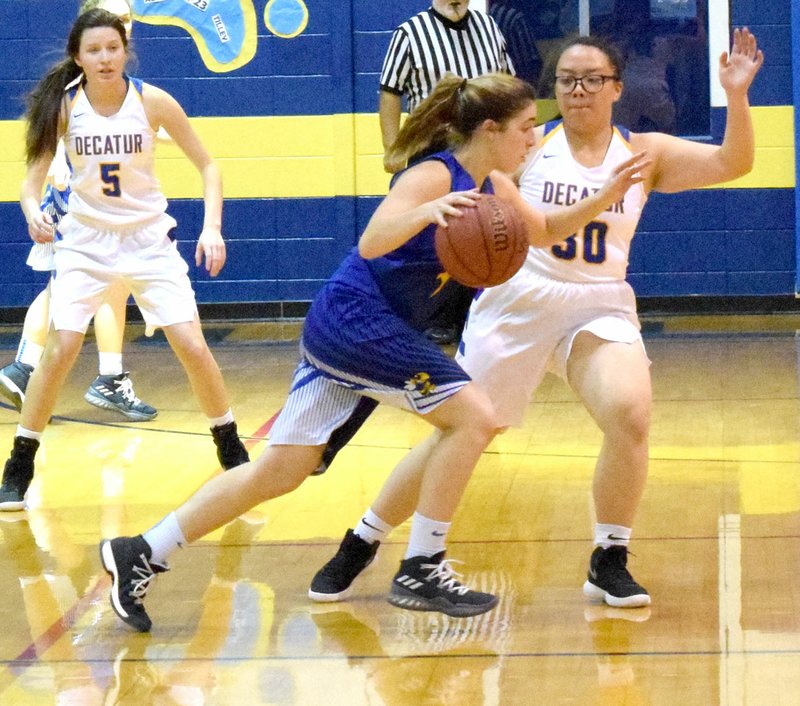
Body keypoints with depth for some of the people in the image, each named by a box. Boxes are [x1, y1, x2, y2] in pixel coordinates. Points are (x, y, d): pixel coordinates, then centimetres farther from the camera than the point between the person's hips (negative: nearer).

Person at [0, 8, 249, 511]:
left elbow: (207, 166, -3)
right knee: (61, 351, -12)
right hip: (85, 239, 0)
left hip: (149, 238, 0)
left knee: (193, 346, -8)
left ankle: (234, 457, 12)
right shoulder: (63, 105, -11)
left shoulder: (152, 102, -12)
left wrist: (212, 227, -17)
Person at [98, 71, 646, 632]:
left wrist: (605, 198, 12)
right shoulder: (435, 175, -15)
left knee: (278, 474, 8)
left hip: (339, 329, 9)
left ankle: (141, 555, 11)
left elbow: (547, 232, 27)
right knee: (474, 416, -12)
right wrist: (427, 212, -47)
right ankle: (420, 571, -6)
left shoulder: (489, 189, 11)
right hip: (359, 319, -9)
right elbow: (371, 243, -29)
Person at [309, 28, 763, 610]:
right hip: (517, 305, -1)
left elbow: (732, 164, -6)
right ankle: (362, 543, 21)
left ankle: (609, 561, -7)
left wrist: (736, 96, -21)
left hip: (599, 309, 1)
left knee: (630, 415, -24)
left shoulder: (644, 153, 1)